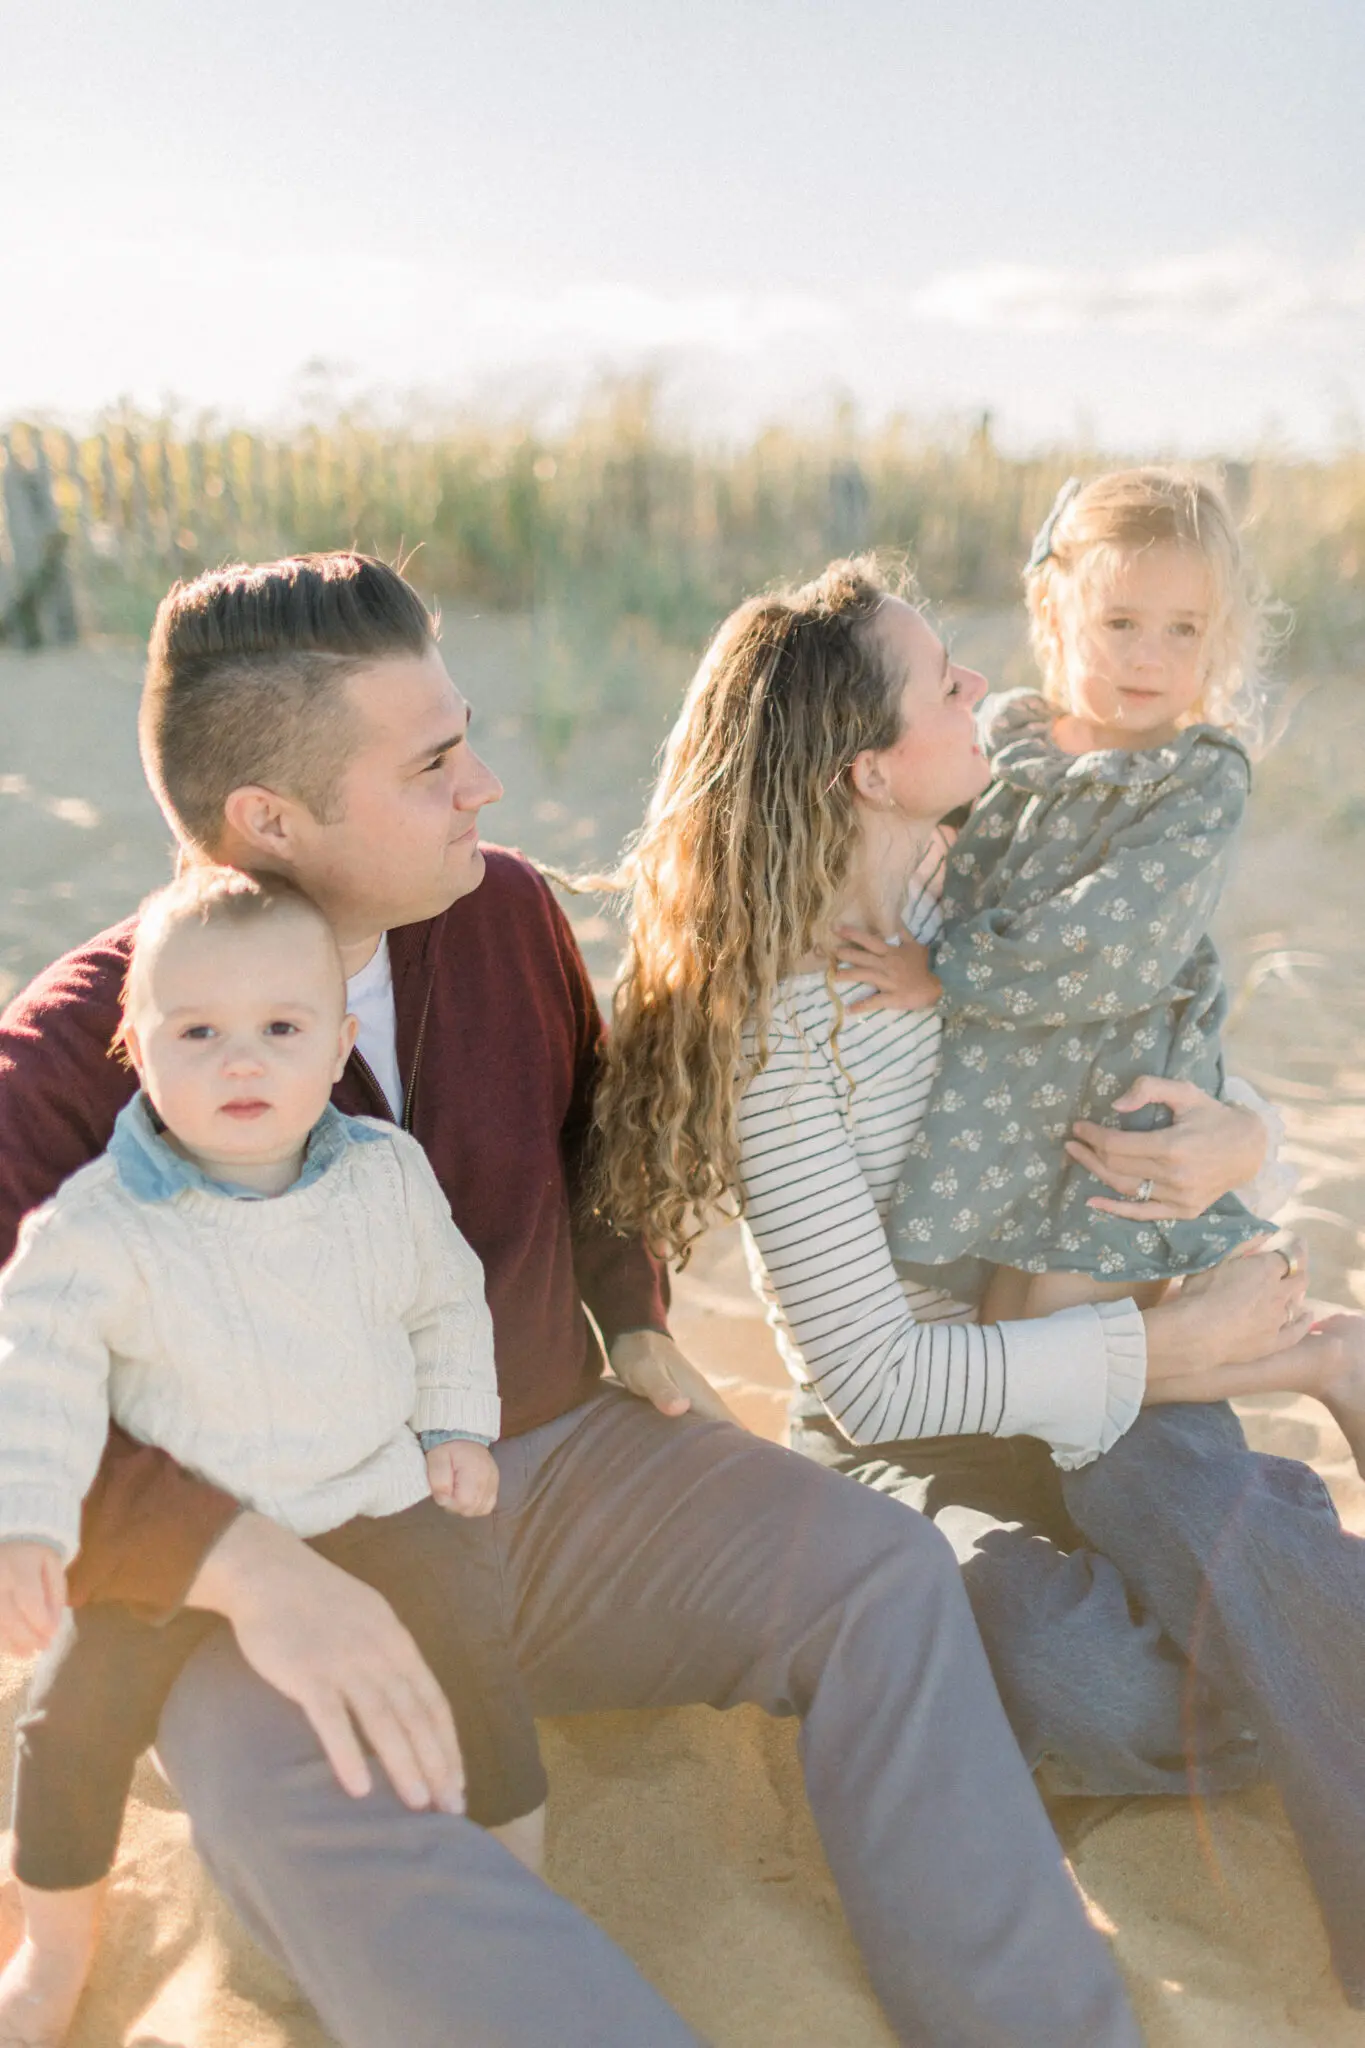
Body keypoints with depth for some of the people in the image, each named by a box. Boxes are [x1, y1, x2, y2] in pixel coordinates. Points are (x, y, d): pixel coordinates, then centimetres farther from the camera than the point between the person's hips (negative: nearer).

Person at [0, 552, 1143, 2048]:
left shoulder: (505, 911, 0)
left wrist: (634, 1318, 7)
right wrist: (241, 1561, -36)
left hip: (556, 1461, 4)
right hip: (280, 1566, -3)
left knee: (880, 1569, -19)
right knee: (295, 1797, -37)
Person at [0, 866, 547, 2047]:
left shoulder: (389, 1174, -8)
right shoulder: (99, 1221, -18)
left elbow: (446, 1303, 8)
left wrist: (459, 1428, 4)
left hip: (372, 1492, 1)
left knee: (476, 1635, -9)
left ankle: (518, 1871, 19)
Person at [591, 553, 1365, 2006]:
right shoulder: (775, 1029, -19)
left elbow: (1168, 1062, 11)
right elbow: (881, 1381, -20)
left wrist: (1240, 1139, -14)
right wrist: (1182, 1342, -18)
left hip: (1091, 1362, 4)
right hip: (910, 1437, -3)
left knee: (1233, 1549, -30)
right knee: (1090, 1697, -31)